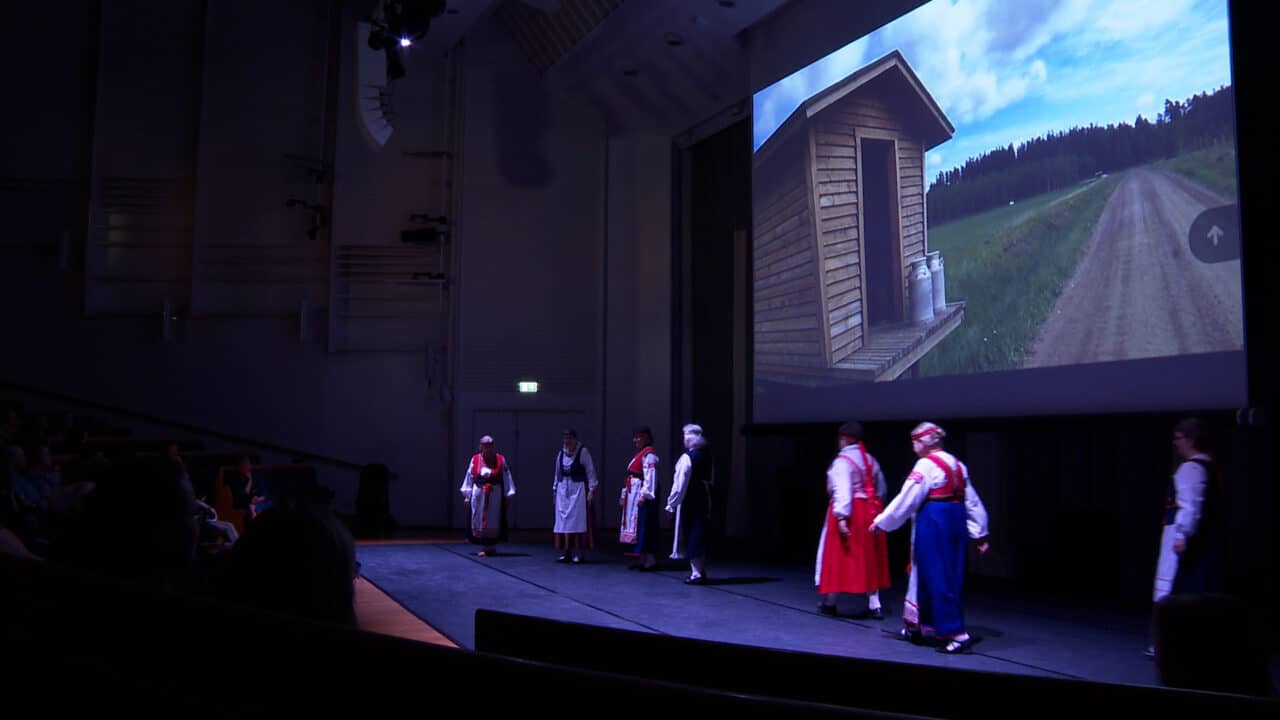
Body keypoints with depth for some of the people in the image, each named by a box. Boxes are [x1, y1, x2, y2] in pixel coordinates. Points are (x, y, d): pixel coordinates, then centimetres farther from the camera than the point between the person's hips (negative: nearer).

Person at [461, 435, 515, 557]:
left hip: (495, 495, -1)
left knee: (494, 522, 4)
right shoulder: (475, 459, 1)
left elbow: (506, 478, -2)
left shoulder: (500, 460, -2)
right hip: (478, 494, 1)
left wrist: (508, 495, -5)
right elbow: (469, 477, 4)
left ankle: (491, 547, 15)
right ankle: (483, 547, 17)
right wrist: (467, 495, 3)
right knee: (479, 521, 6)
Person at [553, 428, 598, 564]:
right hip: (563, 490, 5)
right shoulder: (561, 454, 9)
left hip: (578, 489, -5)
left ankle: (578, 553, 0)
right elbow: (558, 473, 16)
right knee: (563, 520, 5)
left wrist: (591, 489, -11)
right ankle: (567, 552, 12)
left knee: (577, 520, -4)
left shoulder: (583, 452, -6)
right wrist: (555, 489, 14)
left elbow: (590, 471, -7)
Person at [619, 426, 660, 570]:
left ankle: (651, 561, -6)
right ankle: (643, 560, 15)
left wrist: (644, 495, -25)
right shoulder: (639, 454, 19)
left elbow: (650, 476, -20)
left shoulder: (649, 454, -11)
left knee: (644, 526, -9)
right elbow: (631, 477, 20)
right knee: (637, 527, 10)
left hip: (642, 495, -10)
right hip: (633, 496, 10)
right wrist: (625, 496, 19)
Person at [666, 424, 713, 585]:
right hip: (704, 501, 7)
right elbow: (711, 480, 12)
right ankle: (701, 571, 21)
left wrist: (672, 503, -10)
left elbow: (680, 485, -16)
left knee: (690, 536, 1)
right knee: (700, 535, 14)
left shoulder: (687, 458, -15)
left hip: (688, 503, -7)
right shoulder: (707, 456, 6)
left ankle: (696, 573, 1)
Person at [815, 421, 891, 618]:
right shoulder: (871, 460, 11)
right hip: (870, 513, 7)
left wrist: (841, 517, -26)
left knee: (836, 556, 5)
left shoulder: (842, 461, -12)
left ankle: (829, 603, 15)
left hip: (849, 513, -7)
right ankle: (874, 605, 8)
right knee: (869, 559, 11)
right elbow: (882, 490, 15)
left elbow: (842, 491, -22)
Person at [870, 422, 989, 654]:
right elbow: (972, 501, 16)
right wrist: (979, 533, 21)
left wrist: (881, 522, -2)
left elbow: (906, 500, -11)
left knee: (936, 577, -3)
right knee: (949, 577, 14)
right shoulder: (956, 464, 13)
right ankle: (915, 627, 26)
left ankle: (958, 634, -6)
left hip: (933, 522, -9)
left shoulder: (927, 464, -12)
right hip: (955, 520, 9)